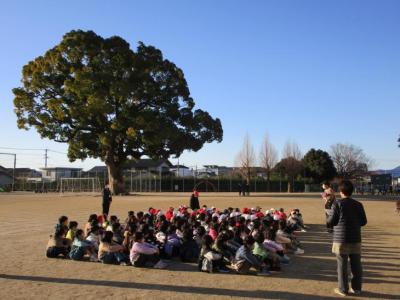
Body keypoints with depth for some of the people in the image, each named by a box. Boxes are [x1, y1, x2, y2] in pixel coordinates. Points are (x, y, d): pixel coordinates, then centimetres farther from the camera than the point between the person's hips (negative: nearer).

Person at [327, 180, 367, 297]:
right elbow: (363, 221, 6)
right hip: (355, 239, 4)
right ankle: (356, 288, 21)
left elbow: (330, 222, -9)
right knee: (356, 265, 12)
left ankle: (343, 289, 11)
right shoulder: (358, 205, 1)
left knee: (342, 265, 5)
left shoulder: (337, 204, -10)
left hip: (341, 239, -3)